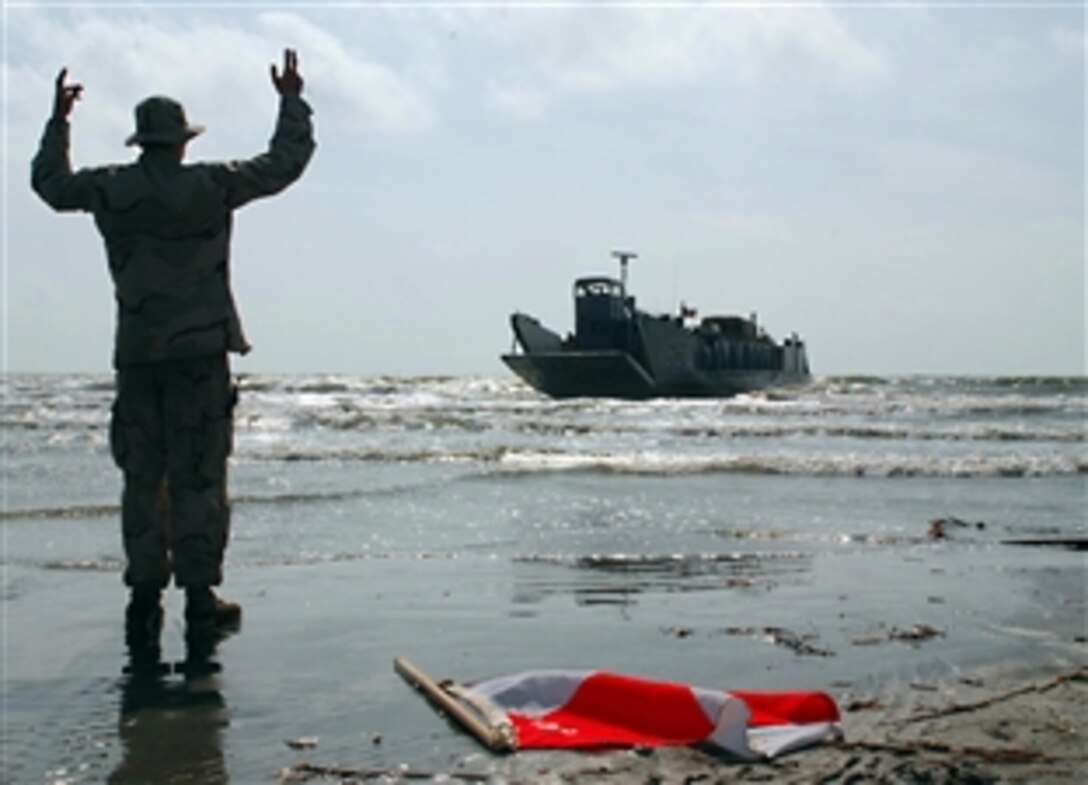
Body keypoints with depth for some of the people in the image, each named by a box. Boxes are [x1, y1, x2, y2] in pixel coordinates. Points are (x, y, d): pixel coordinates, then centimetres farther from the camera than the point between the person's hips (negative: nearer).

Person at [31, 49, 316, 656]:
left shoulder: (110, 190, 3)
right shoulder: (209, 186, -5)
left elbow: (51, 183, 22)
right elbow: (284, 164, 4)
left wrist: (59, 120, 35)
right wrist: (293, 102, 18)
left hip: (136, 355, 3)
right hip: (199, 353, -3)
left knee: (143, 479, 9)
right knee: (198, 479, 0)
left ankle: (144, 598, 9)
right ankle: (200, 599, 1)